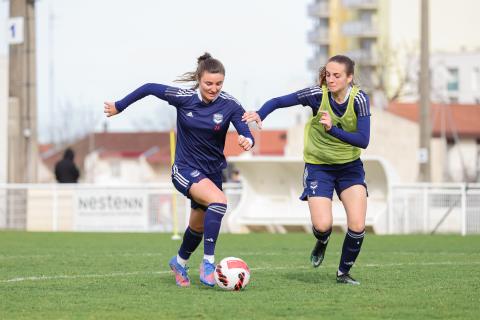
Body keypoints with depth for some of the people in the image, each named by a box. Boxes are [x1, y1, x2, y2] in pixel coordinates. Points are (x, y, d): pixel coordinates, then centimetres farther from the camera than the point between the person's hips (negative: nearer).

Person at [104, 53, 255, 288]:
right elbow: (149, 88, -3)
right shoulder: (183, 98, -15)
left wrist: (247, 141, -41)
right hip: (185, 169, -4)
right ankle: (208, 262, -27)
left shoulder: (229, 105, -12)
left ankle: (180, 262, 49)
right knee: (218, 201, -31)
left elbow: (246, 134, -17)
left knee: (198, 227, 18)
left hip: (213, 171, 4)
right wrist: (119, 107, 4)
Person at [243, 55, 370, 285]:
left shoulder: (359, 99, -17)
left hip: (350, 166, 1)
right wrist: (260, 115, -34)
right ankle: (322, 243, 25)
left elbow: (363, 140, -23)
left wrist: (333, 130, -36)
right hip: (318, 166, -1)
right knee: (322, 225, -15)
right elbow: (278, 102, -13)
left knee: (357, 226, -10)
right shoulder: (318, 94, -18)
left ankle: (343, 273, 15)